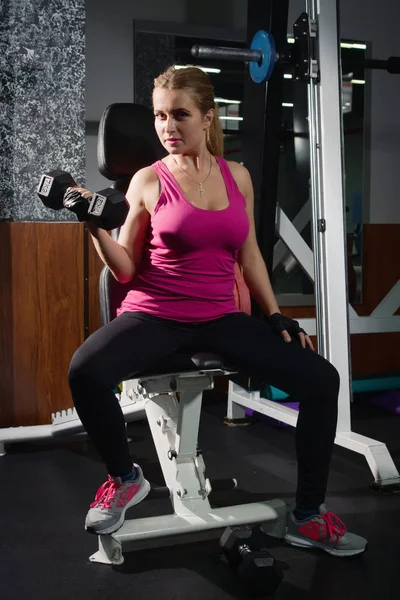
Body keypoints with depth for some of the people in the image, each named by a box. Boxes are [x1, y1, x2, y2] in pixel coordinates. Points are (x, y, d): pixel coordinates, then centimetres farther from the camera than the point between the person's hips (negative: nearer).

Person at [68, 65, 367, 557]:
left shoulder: (238, 176, 8)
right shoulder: (149, 181, -2)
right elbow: (126, 269, -1)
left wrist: (276, 315, 10)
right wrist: (95, 227, -15)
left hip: (220, 320, 3)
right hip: (154, 317, -3)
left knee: (321, 378, -9)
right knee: (85, 371, -31)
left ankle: (307, 516, 7)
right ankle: (124, 478, 0)